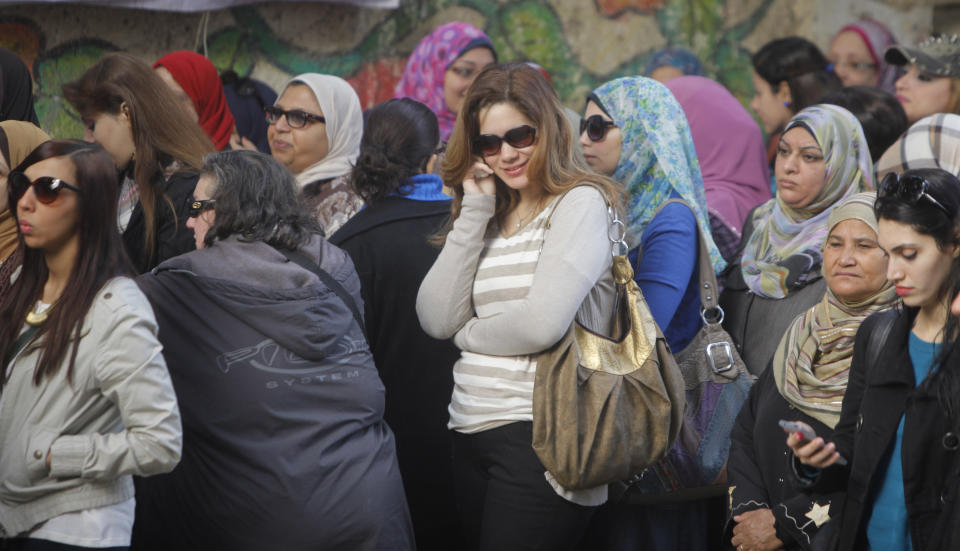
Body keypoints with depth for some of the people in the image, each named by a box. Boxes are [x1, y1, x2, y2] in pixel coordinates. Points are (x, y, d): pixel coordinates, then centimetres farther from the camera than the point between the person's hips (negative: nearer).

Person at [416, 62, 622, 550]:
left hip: (540, 436, -7)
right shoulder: (488, 218, 16)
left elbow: (543, 324, -18)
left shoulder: (580, 203, -5)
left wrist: (471, 335, 1)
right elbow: (437, 319, 2)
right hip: (471, 434, 7)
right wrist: (474, 214, 0)